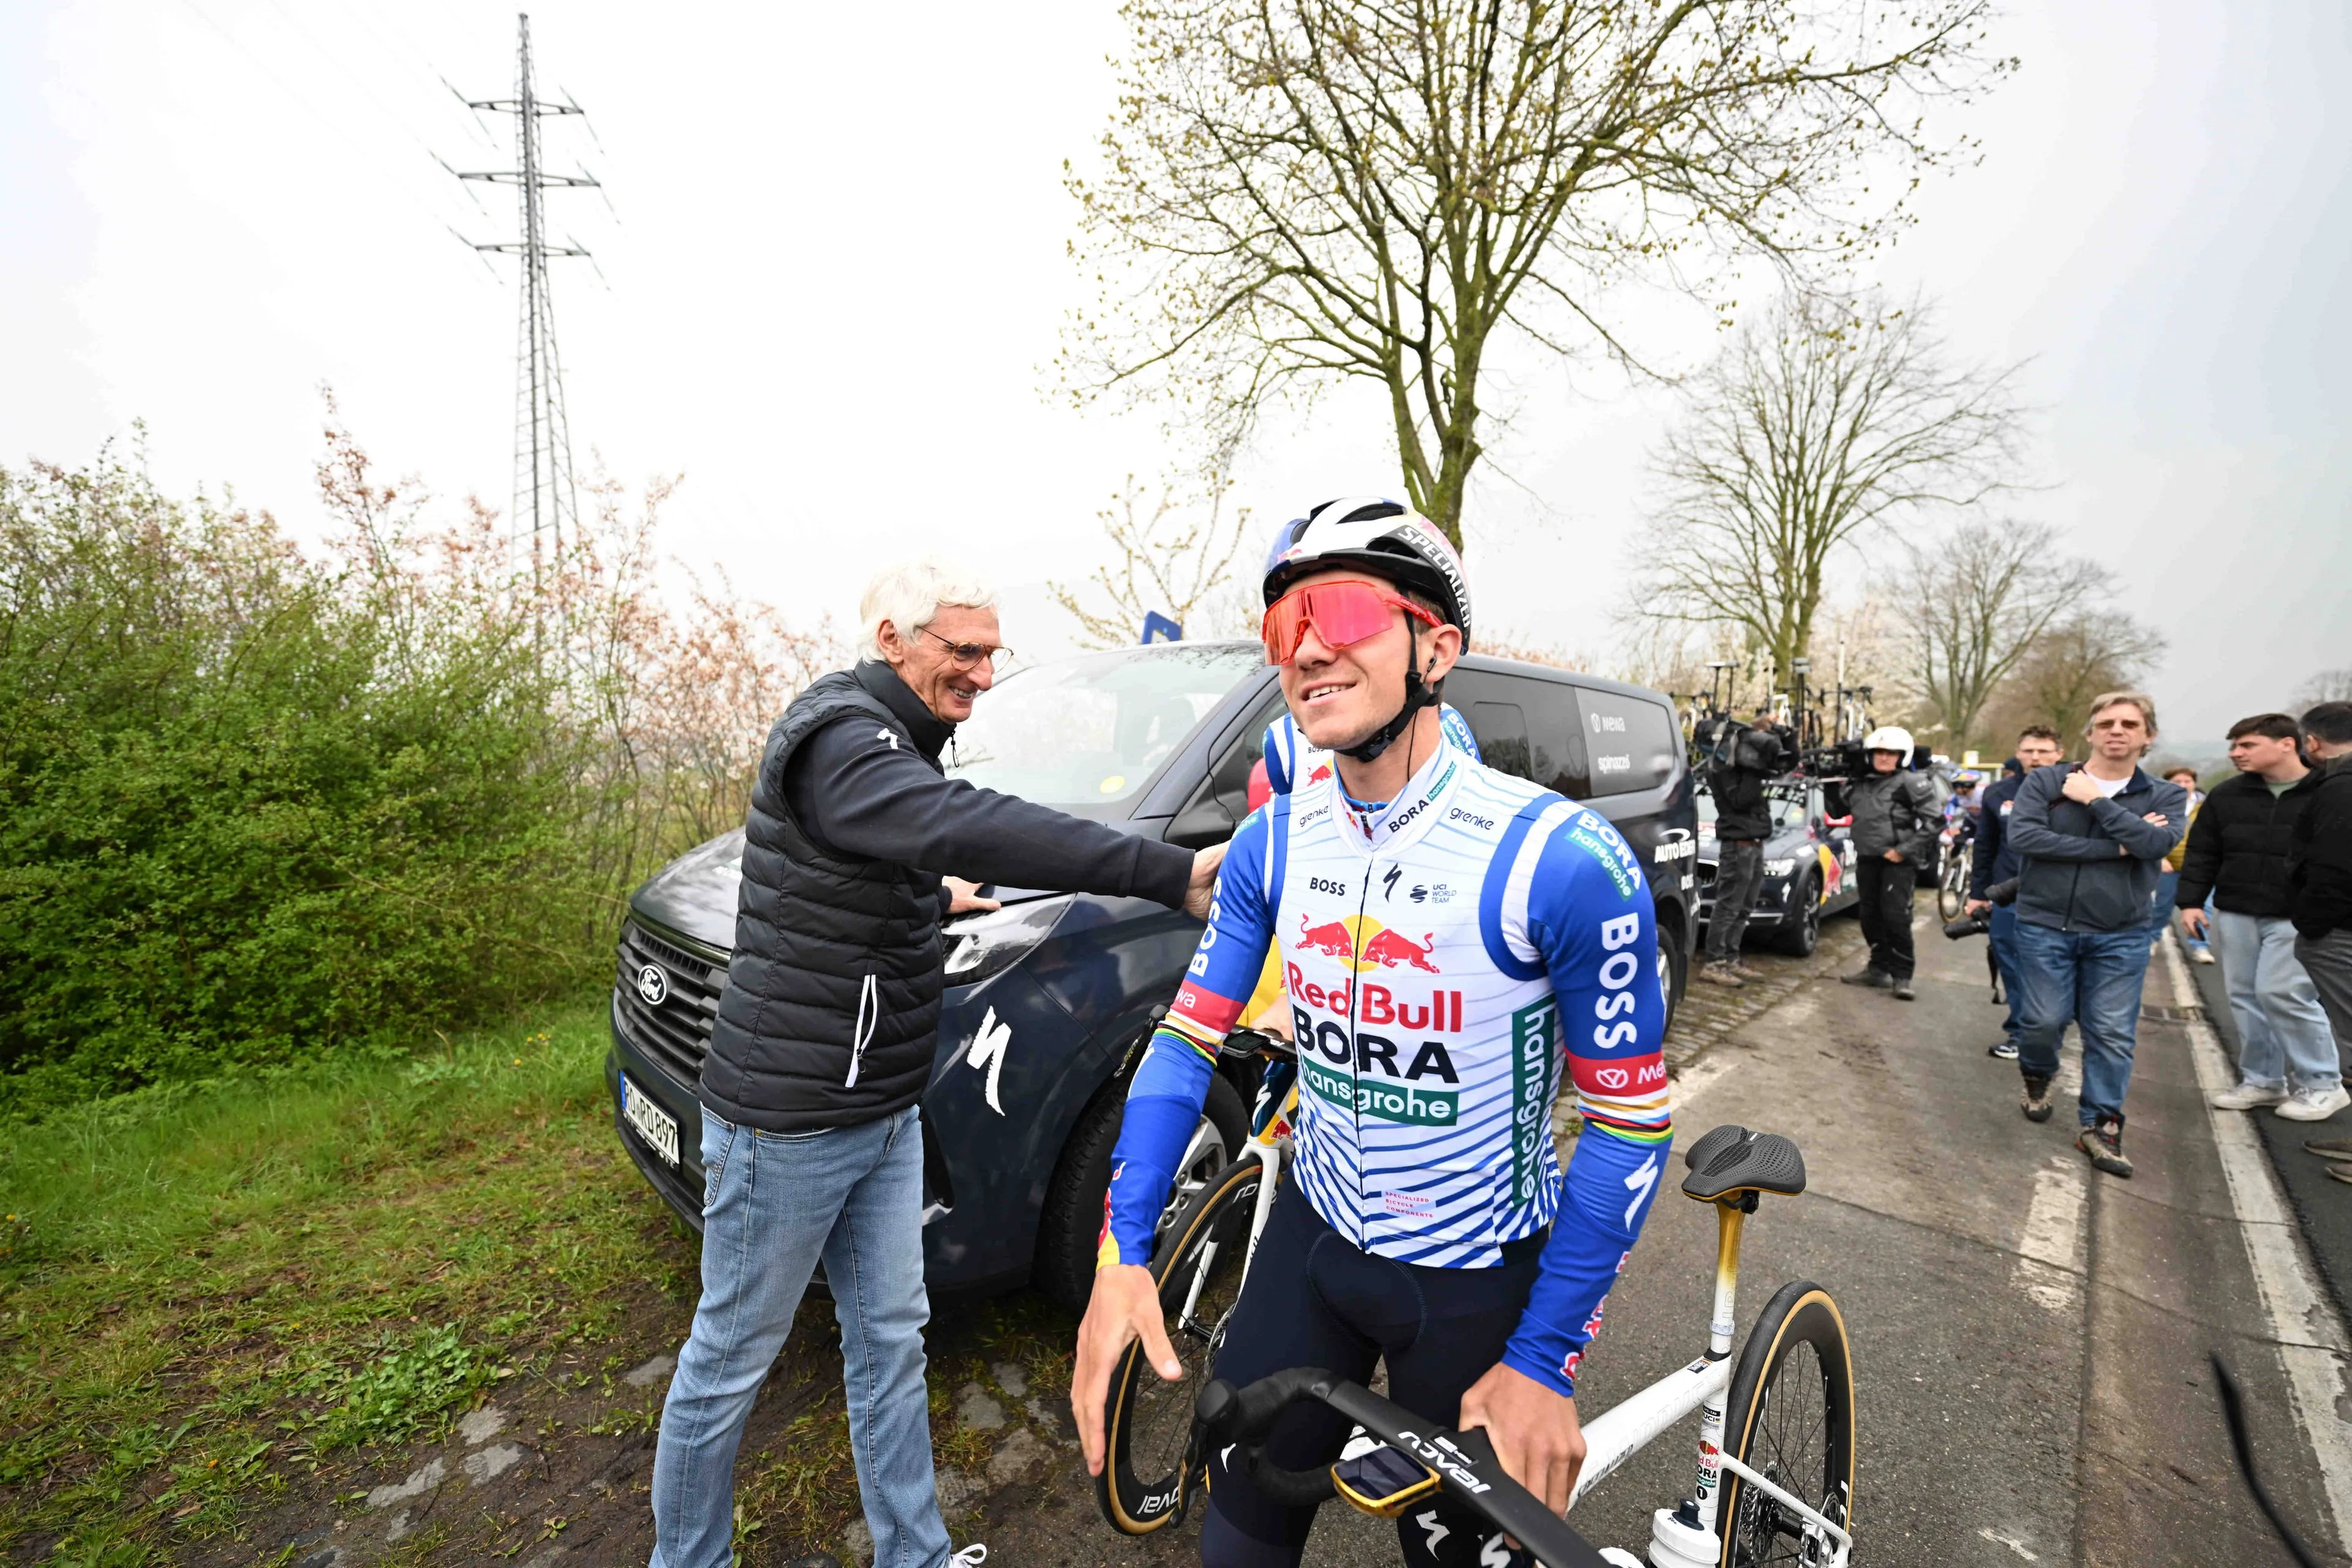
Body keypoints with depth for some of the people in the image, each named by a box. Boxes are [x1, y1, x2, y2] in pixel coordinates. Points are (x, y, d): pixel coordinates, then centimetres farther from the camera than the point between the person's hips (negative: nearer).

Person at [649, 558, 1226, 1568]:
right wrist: (1170, 874, -48)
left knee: (891, 1338, 18)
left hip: (882, 1115, 9)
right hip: (787, 1126, -9)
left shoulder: (889, 737, 9)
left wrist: (933, 897, 20)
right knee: (732, 1358, 14)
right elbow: (962, 827, -44)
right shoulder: (840, 736, -24)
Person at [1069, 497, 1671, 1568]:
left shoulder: (1564, 862, -24)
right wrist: (1123, 1251, -13)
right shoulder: (1272, 844, -9)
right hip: (1314, 1238, 3)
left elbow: (1631, 1123, -15)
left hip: (1478, 1281, -3)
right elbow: (1188, 1038, -5)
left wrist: (1544, 1362, -13)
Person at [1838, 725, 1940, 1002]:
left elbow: (1934, 820, -11)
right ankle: (1878, 968, 23)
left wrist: (1905, 850, -14)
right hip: (1867, 860, 6)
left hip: (1898, 862, -6)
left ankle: (1902, 976, 1)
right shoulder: (1860, 783, 12)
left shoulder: (1912, 782, -6)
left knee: (1896, 917, -9)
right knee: (1870, 916, 11)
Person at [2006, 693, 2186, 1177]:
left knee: (2113, 1034, 4)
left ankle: (2099, 1126, 15)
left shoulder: (2166, 796, 5)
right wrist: (2114, 848, -14)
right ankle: (2037, 1077, 32)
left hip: (2121, 936, 2)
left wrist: (2096, 801, -13)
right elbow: (2024, 837, -16)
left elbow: (2156, 844, -15)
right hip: (2045, 926, -2)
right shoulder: (2043, 783, -1)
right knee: (2046, 1020, 1)